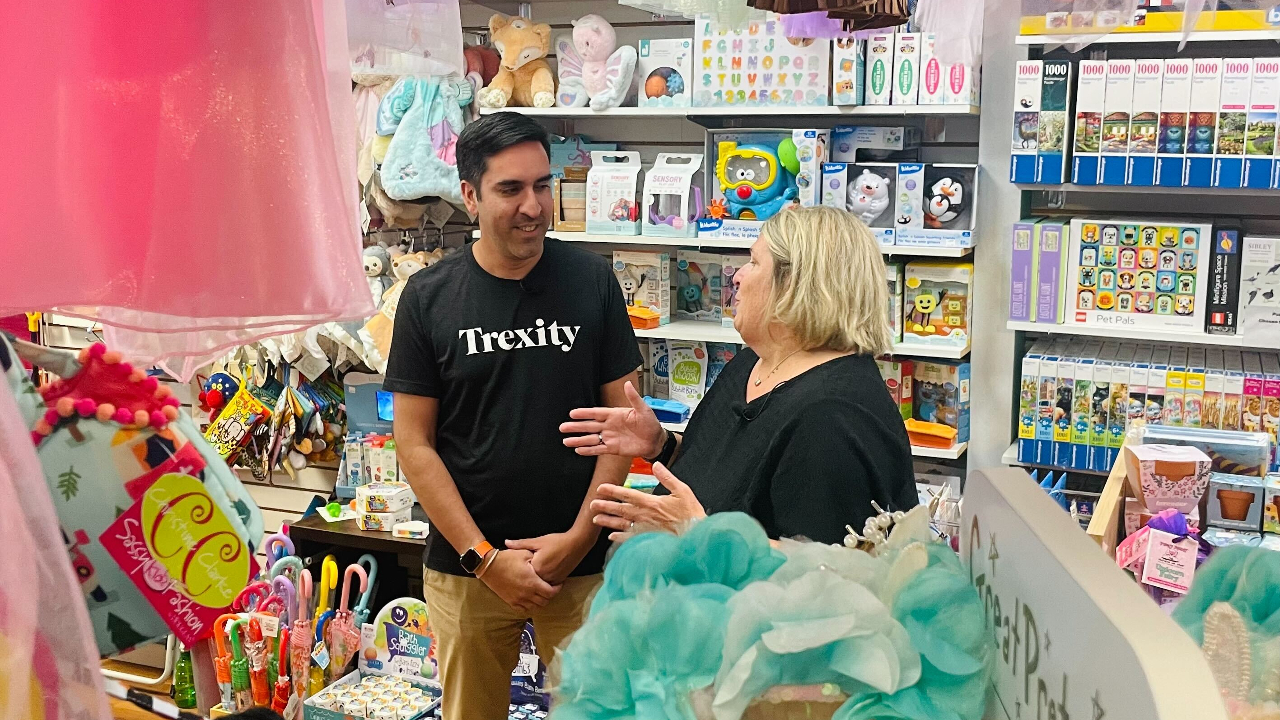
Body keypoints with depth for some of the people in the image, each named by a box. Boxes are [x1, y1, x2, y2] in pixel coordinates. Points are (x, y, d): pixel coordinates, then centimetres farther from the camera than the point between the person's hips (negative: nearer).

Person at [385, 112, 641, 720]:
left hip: (580, 561, 0)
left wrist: (580, 537, -9)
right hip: (466, 566, 0)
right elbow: (415, 445, -3)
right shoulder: (428, 296, -4)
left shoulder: (592, 281, -3)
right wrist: (485, 558, -9)